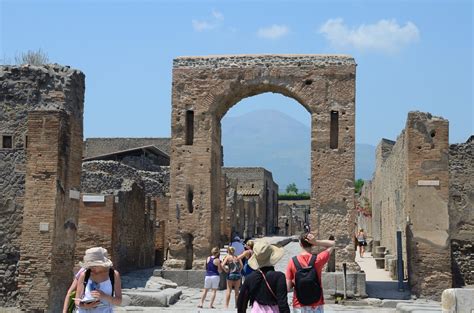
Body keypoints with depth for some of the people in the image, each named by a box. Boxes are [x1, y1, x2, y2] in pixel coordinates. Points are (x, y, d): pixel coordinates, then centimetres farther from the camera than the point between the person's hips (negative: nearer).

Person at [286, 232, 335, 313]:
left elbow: (288, 288, -7)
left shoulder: (292, 262, -7)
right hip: (316, 306, 0)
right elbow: (332, 244, 7)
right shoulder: (318, 260, -8)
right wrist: (316, 242, -8)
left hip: (299, 306, 0)